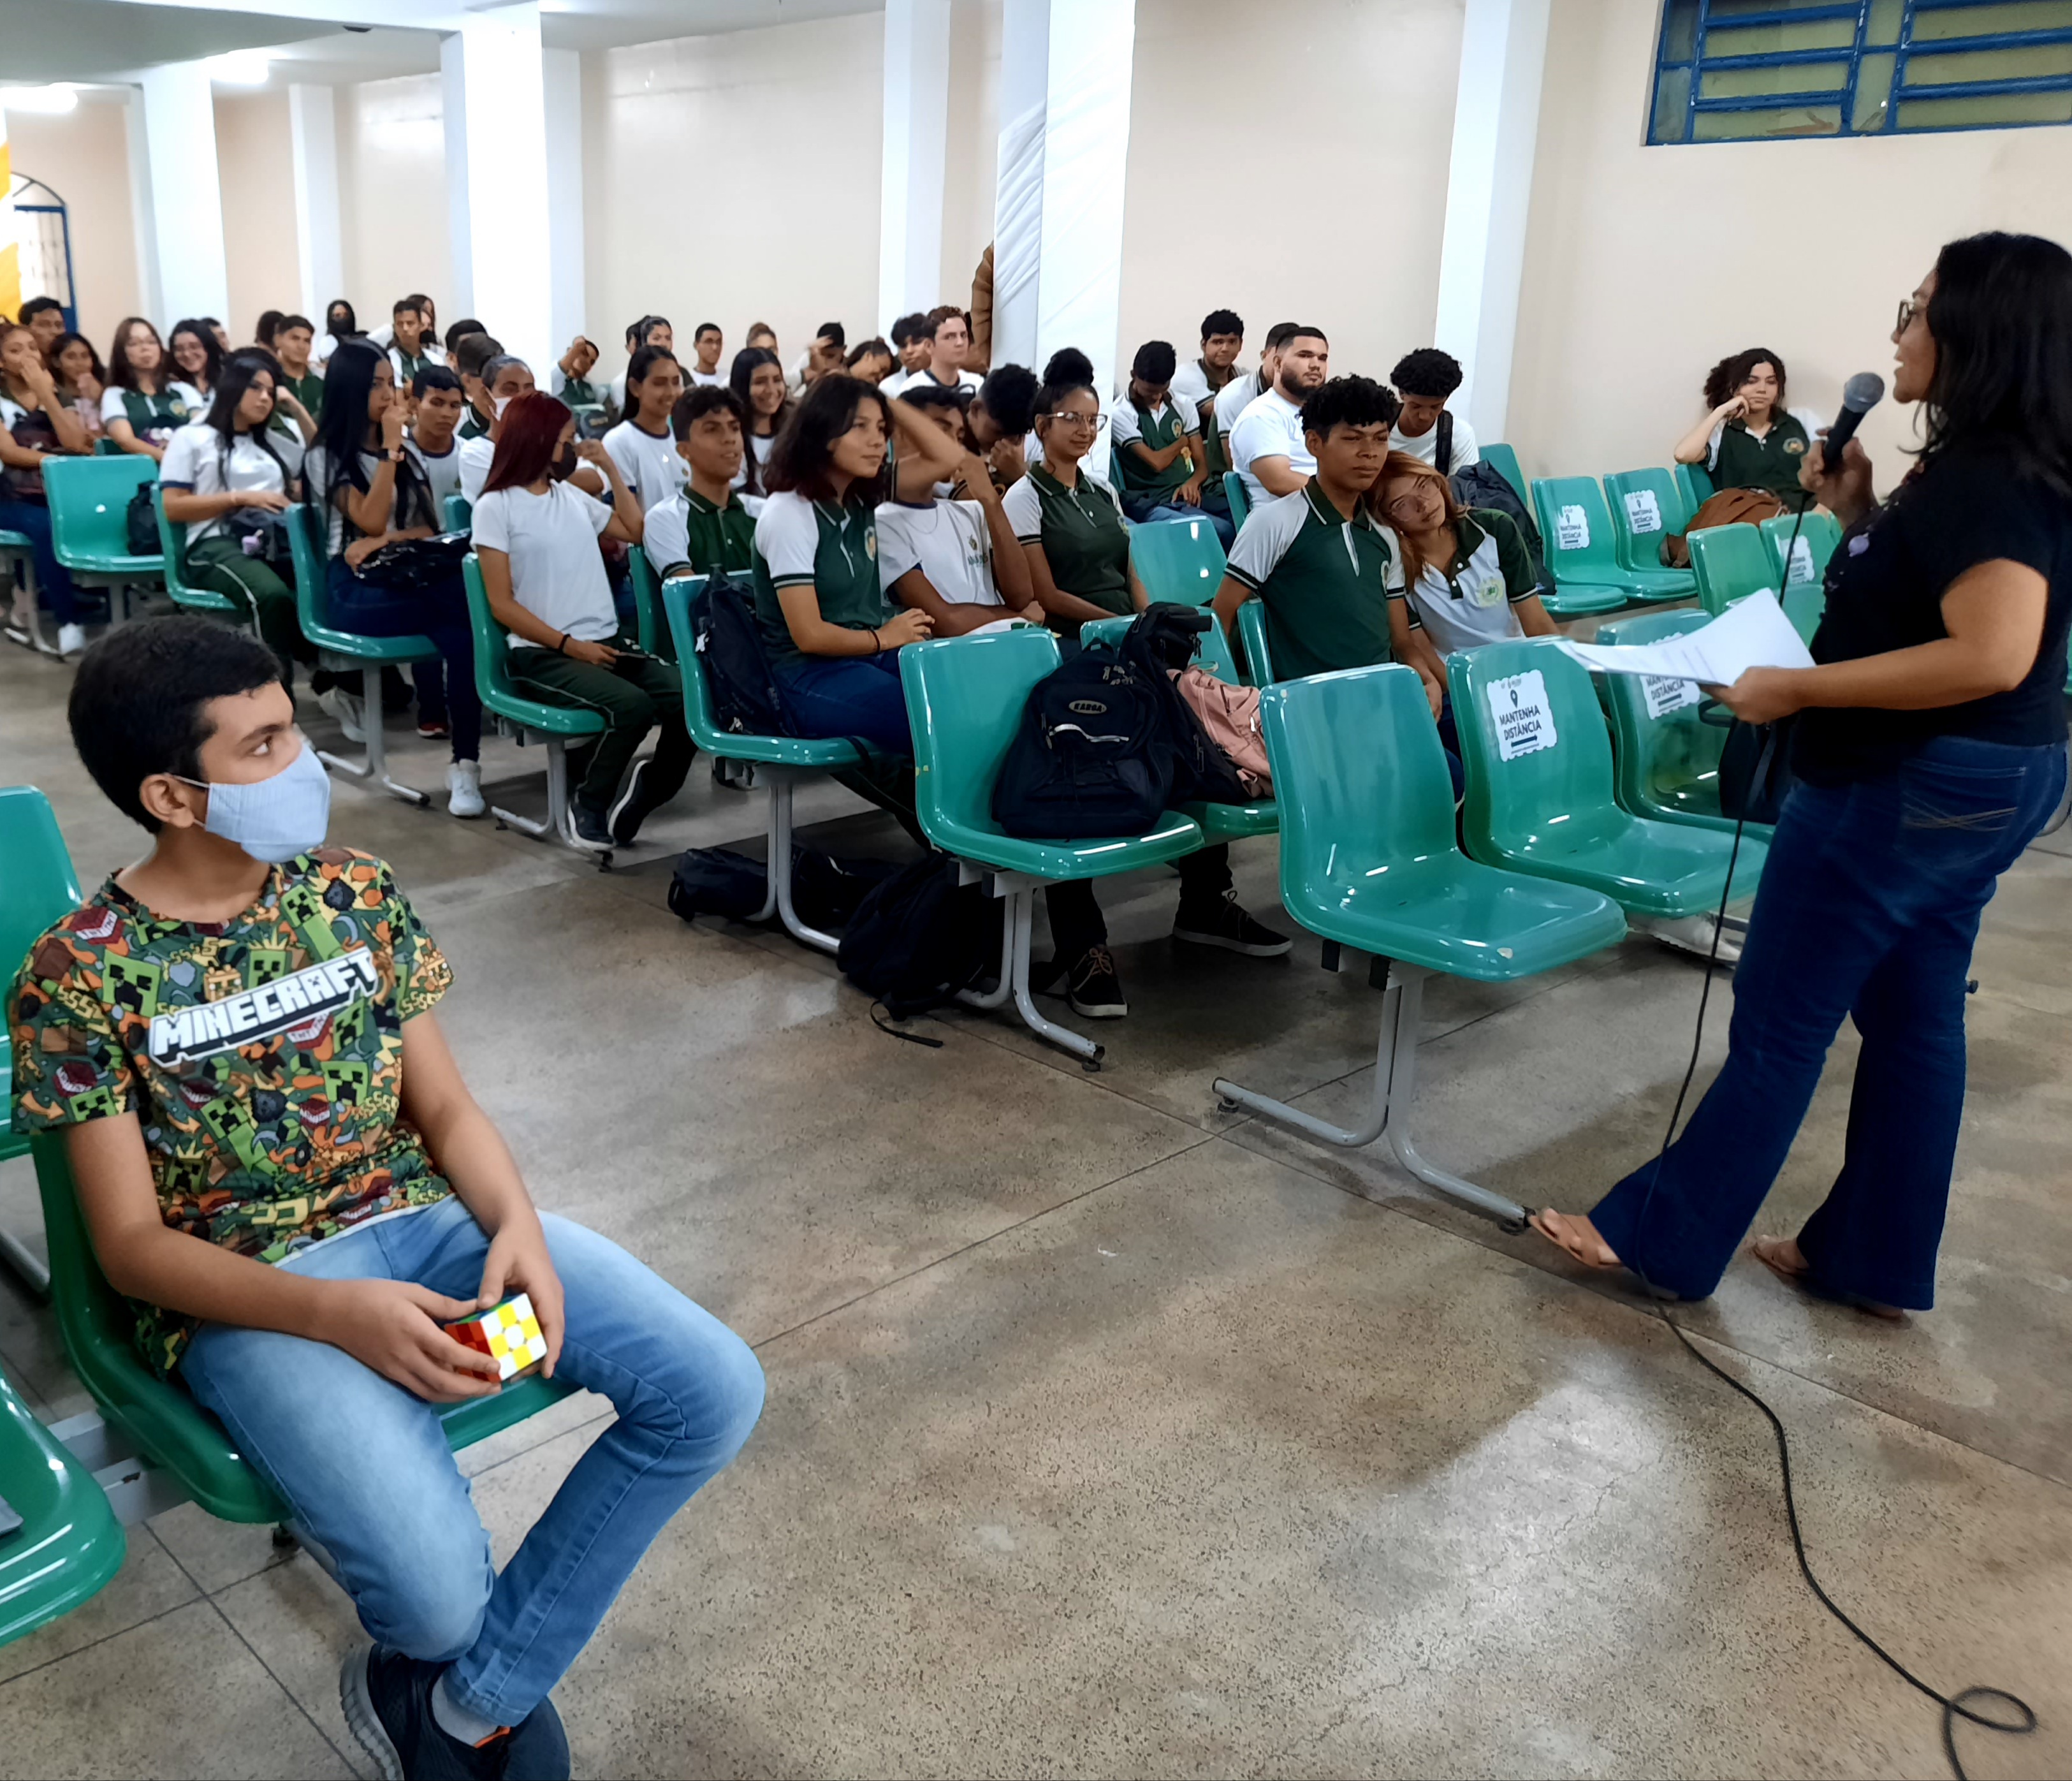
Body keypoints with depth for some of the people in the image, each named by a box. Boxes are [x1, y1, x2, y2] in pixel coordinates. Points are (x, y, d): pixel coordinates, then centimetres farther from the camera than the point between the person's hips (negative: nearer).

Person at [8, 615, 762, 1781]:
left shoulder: (357, 894, 4)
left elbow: (446, 1107, 7)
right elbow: (132, 1243, -8)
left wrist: (517, 1225, -14)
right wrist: (336, 1313, -24)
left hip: (426, 1221, 5)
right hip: (244, 1294, -4)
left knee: (716, 1389, -15)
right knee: (440, 1587, -28)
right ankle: (499, 1683, 14)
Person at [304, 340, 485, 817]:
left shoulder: (406, 452, 21)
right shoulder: (326, 457, 3)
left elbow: (430, 528, 13)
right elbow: (370, 520, -10)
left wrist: (386, 540, -9)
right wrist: (390, 449, -9)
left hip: (411, 576, 5)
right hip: (361, 590, -5)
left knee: (462, 633, -34)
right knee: (462, 610, -35)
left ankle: (465, 765, -28)